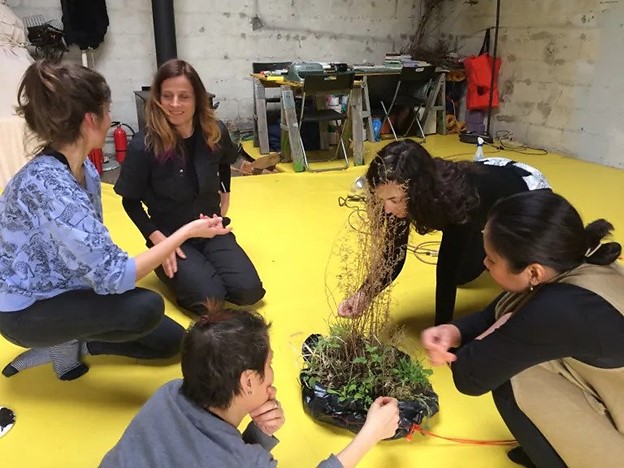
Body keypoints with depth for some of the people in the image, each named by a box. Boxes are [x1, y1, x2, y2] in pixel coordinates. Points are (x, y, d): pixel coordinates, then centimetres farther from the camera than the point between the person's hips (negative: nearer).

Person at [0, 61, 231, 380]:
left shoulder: (85, 169, -3)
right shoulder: (47, 185, -33)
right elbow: (112, 276, -34)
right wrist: (188, 232, -28)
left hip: (65, 291, 8)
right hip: (26, 310, -8)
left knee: (170, 340, 6)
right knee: (147, 308, -31)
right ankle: (62, 344, -5)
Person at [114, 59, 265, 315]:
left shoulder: (216, 133, -8)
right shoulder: (142, 146, -19)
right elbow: (131, 202, -7)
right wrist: (157, 238, -17)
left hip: (211, 230, 4)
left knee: (249, 291, -13)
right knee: (210, 299, -22)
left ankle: (203, 266, 16)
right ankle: (178, 272, 10)